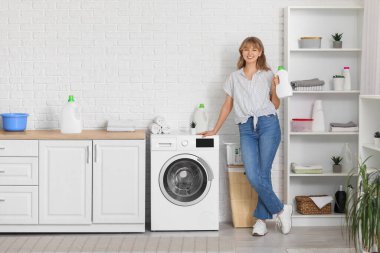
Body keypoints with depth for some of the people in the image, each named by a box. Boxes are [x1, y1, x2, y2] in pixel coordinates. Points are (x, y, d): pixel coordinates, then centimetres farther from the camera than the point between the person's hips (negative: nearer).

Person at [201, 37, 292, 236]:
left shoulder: (268, 75, 11)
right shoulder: (234, 77, 17)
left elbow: (276, 105, 12)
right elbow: (227, 106, 20)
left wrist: (275, 88, -5)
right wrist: (215, 130, 19)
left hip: (268, 124, -2)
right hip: (246, 129, 2)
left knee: (263, 174, -8)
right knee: (252, 176, -12)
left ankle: (261, 219, 8)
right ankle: (281, 210, 4)